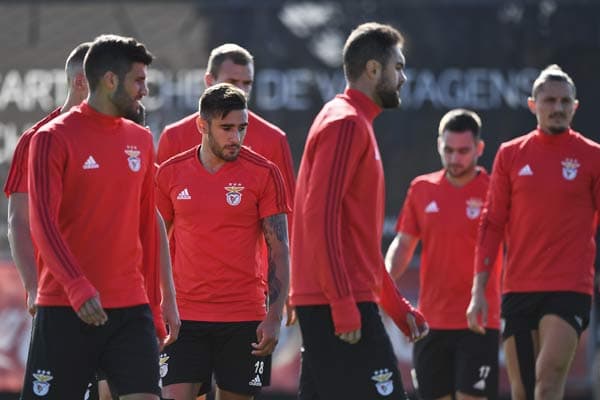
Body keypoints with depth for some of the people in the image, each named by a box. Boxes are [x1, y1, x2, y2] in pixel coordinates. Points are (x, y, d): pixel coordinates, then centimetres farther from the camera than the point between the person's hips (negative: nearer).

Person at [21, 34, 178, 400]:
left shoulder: (141, 140, 12)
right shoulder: (54, 138, -5)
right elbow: (43, 223, -13)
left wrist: (154, 306, 16)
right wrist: (78, 288, -26)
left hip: (131, 307, 5)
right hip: (64, 310, -5)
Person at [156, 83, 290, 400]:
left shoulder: (264, 174, -2)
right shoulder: (170, 173, 4)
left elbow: (279, 251, -1)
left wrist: (274, 317, -9)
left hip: (245, 319, -1)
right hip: (185, 315, 1)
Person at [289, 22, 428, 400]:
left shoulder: (355, 124, 21)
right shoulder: (346, 124, -10)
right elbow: (320, 216, -19)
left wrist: (397, 305, 23)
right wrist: (343, 303, -23)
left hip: (330, 303, 10)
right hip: (339, 303, -10)